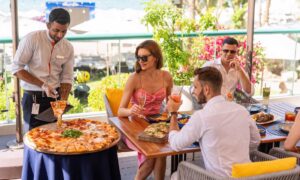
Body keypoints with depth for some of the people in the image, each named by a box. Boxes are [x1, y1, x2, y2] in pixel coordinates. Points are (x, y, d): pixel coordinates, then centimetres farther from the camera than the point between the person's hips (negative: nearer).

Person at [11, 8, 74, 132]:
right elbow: (17, 69, -12)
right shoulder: (32, 39, -13)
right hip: (33, 98, -3)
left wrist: (63, 101, -13)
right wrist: (42, 85, -19)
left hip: (55, 96, 4)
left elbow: (67, 78, 2)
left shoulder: (68, 48, -1)